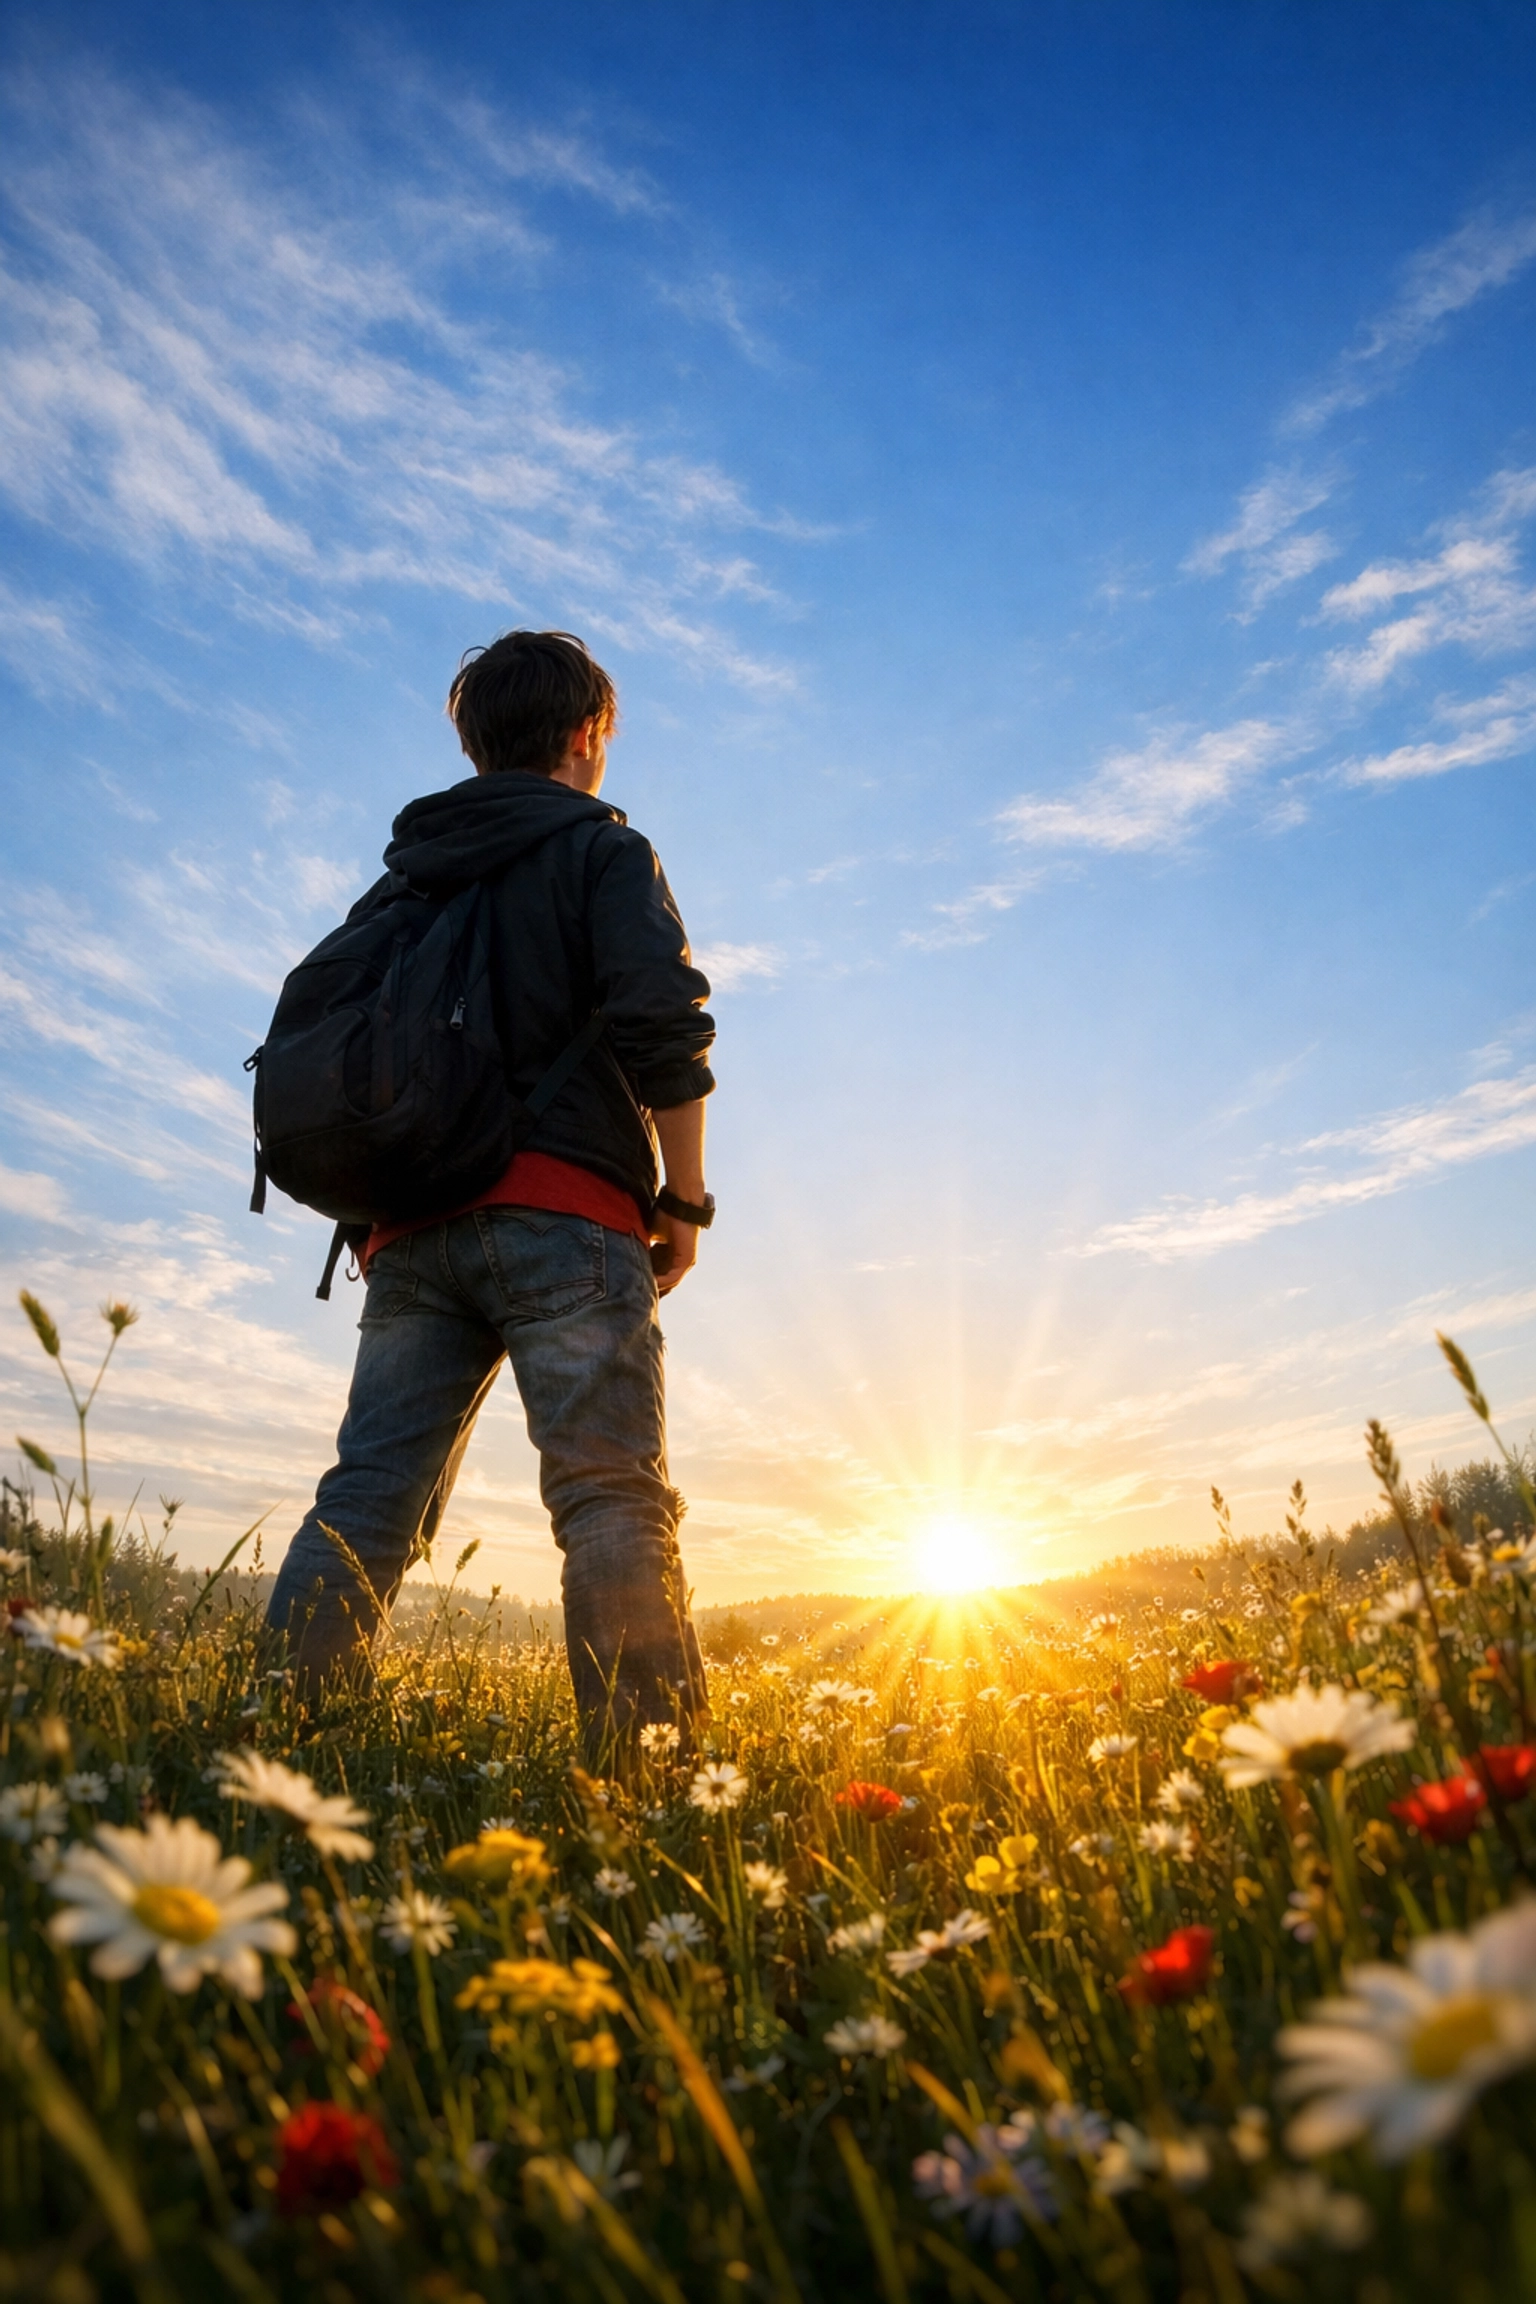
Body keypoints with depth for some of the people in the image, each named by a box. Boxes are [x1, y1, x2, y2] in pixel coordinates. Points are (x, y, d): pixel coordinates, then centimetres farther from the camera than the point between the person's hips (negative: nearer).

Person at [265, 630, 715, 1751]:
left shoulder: (403, 877, 26)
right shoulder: (603, 849, 8)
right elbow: (663, 1021, -9)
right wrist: (685, 1198, -3)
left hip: (413, 1226, 6)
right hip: (565, 1214, -5)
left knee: (369, 1495, 3)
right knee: (614, 1498, -8)